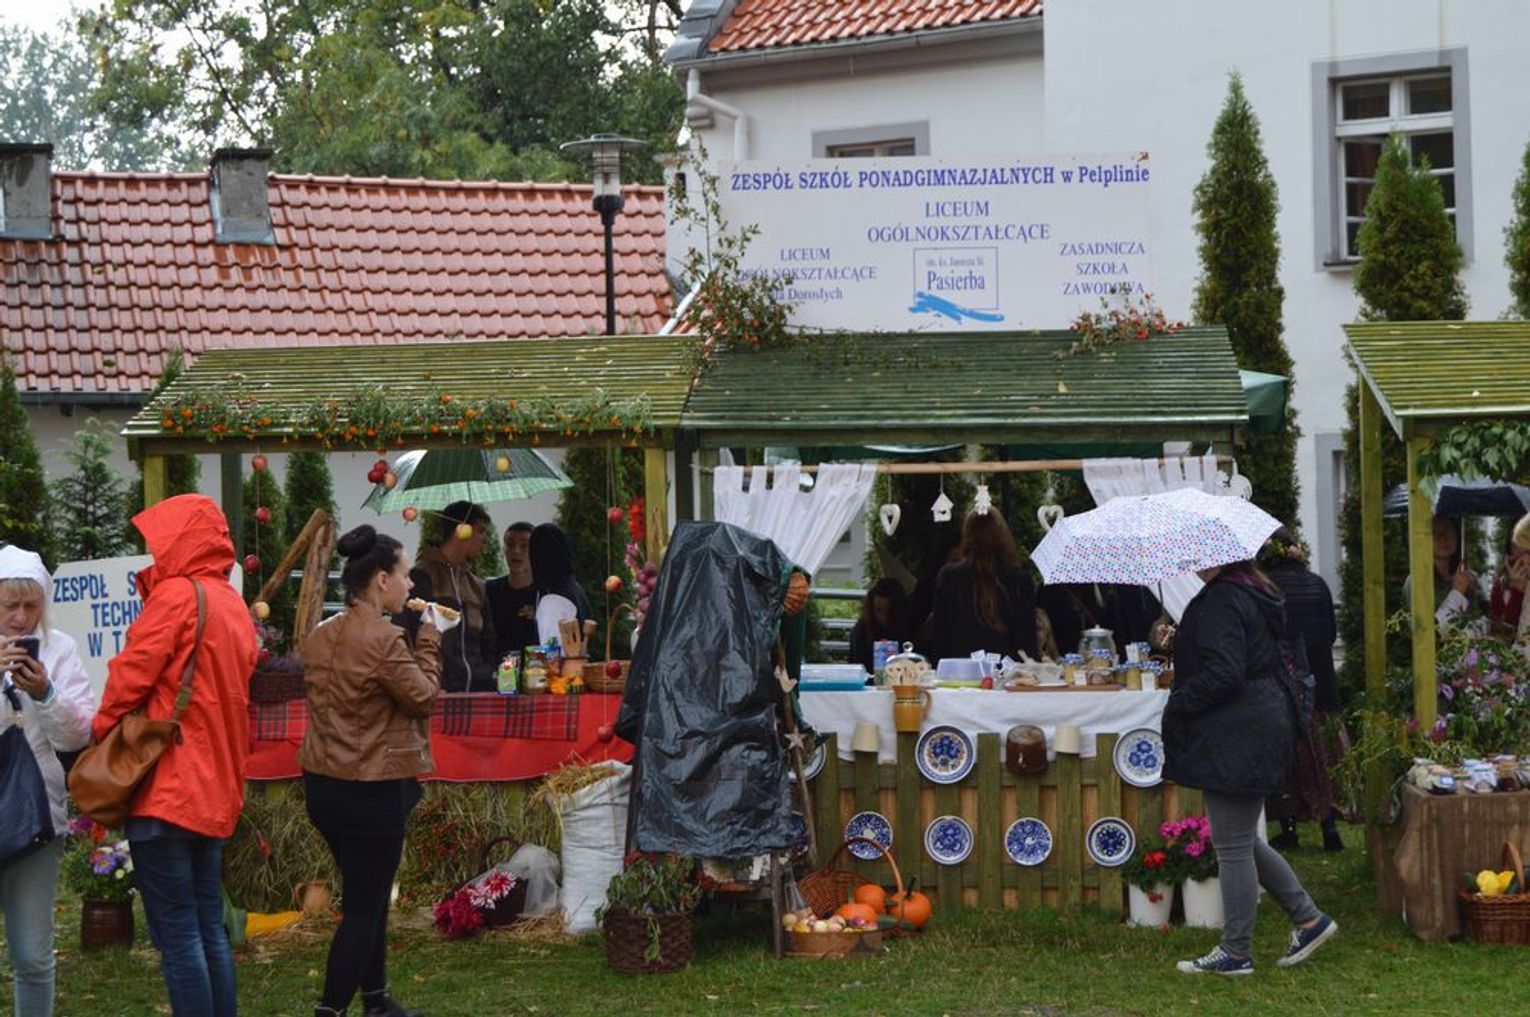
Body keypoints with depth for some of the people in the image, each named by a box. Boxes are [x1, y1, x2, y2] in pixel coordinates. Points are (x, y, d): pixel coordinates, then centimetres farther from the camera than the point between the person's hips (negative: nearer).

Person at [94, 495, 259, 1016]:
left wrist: (101, 729, 3)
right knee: (209, 928, 12)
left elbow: (132, 673, -12)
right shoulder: (233, 604, 14)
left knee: (175, 933, -6)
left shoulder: (178, 594, -11)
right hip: (216, 790, 9)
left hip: (166, 788, -9)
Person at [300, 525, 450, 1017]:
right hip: (372, 790, -9)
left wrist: (416, 636, 11)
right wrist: (429, 637, -2)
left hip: (323, 783, 9)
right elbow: (423, 695, -12)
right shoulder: (382, 640, -20)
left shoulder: (321, 636, 6)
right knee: (363, 907, -1)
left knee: (368, 895, 19)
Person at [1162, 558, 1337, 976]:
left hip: (1236, 736, -11)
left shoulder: (1221, 600, -17)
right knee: (1240, 841, 19)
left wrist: (1176, 705, -12)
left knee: (1233, 847, -2)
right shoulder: (1256, 593, 14)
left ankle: (1235, 952, 6)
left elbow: (1222, 674, -25)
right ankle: (1308, 917, 21)